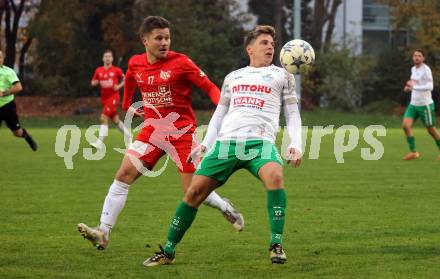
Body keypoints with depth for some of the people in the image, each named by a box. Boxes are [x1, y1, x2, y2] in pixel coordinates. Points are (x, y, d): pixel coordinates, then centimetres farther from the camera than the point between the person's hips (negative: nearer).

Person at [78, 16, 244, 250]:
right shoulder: (135, 64, 3)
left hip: (182, 131, -4)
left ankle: (226, 208, 27)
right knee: (123, 175, -8)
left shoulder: (181, 62, -12)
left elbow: (209, 87, -10)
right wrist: (126, 105, 35)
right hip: (152, 129, 4)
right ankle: (103, 232, -9)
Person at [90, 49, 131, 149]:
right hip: (104, 98, 5)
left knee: (104, 118, -17)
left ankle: (99, 143, -21)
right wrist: (97, 82, -10)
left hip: (113, 97, -5)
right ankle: (128, 135, 35)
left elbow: (125, 79, 9)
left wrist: (119, 86, -8)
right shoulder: (99, 70, 6)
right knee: (115, 119, 14)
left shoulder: (116, 70, -3)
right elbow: (93, 83, 12)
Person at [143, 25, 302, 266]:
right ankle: (168, 251, 9)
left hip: (260, 142, -3)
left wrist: (295, 144, -1)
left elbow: (292, 113, 15)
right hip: (226, 142, 3)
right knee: (194, 191, -5)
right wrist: (206, 143, 16)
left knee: (274, 176, -35)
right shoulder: (233, 77, 25)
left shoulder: (282, 76, 18)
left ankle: (276, 244, -26)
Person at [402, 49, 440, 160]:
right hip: (413, 104, 7)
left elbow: (430, 86, -26)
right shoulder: (413, 69, 10)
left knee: (431, 130, 5)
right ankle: (413, 152, -5)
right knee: (406, 125, -12)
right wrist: (409, 87, 7)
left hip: (425, 104, -7)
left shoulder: (426, 69, -15)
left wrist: (414, 87, -30)